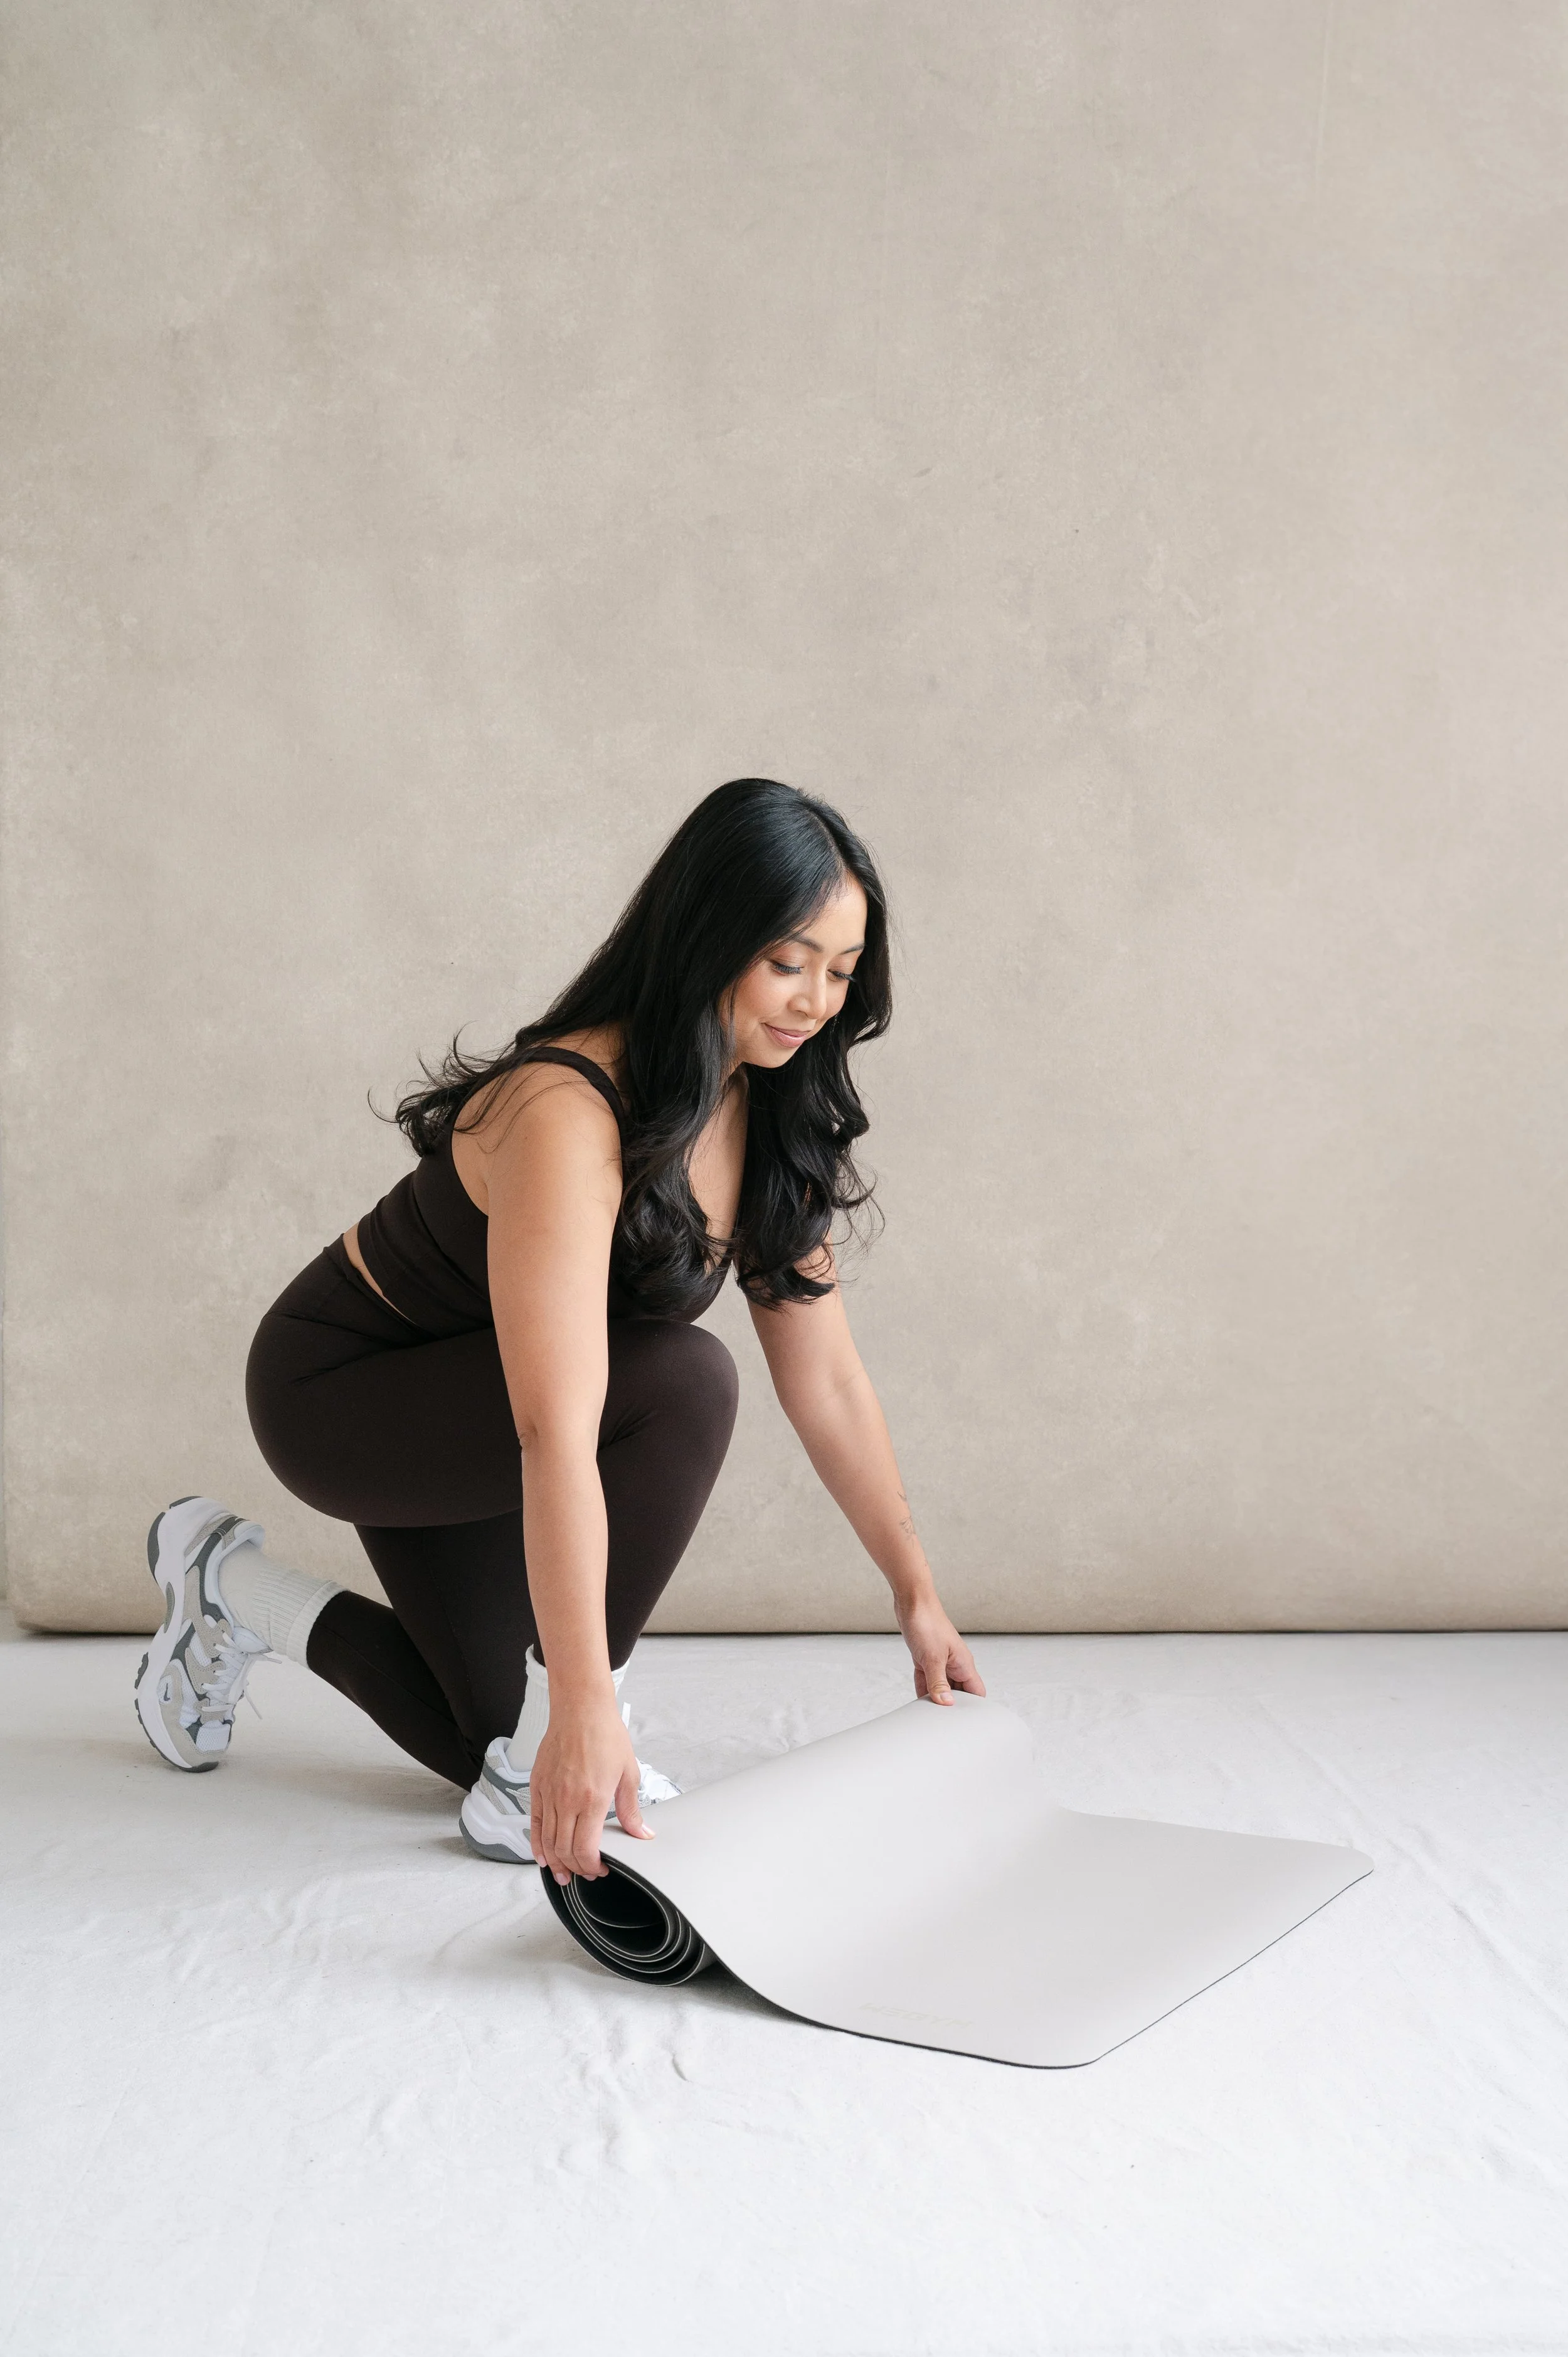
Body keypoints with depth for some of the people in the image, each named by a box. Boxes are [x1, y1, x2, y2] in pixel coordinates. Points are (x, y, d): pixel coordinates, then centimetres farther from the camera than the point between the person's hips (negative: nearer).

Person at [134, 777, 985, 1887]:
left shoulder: (772, 1116, -10)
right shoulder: (566, 1117, -35)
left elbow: (826, 1378, -5)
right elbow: (555, 1435, -43)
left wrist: (920, 1597, -6)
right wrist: (587, 1705, -48)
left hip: (455, 1417, 8)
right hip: (336, 1394, -8)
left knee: (503, 1743, 14)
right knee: (682, 1383, -32)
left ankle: (237, 1587, 33)